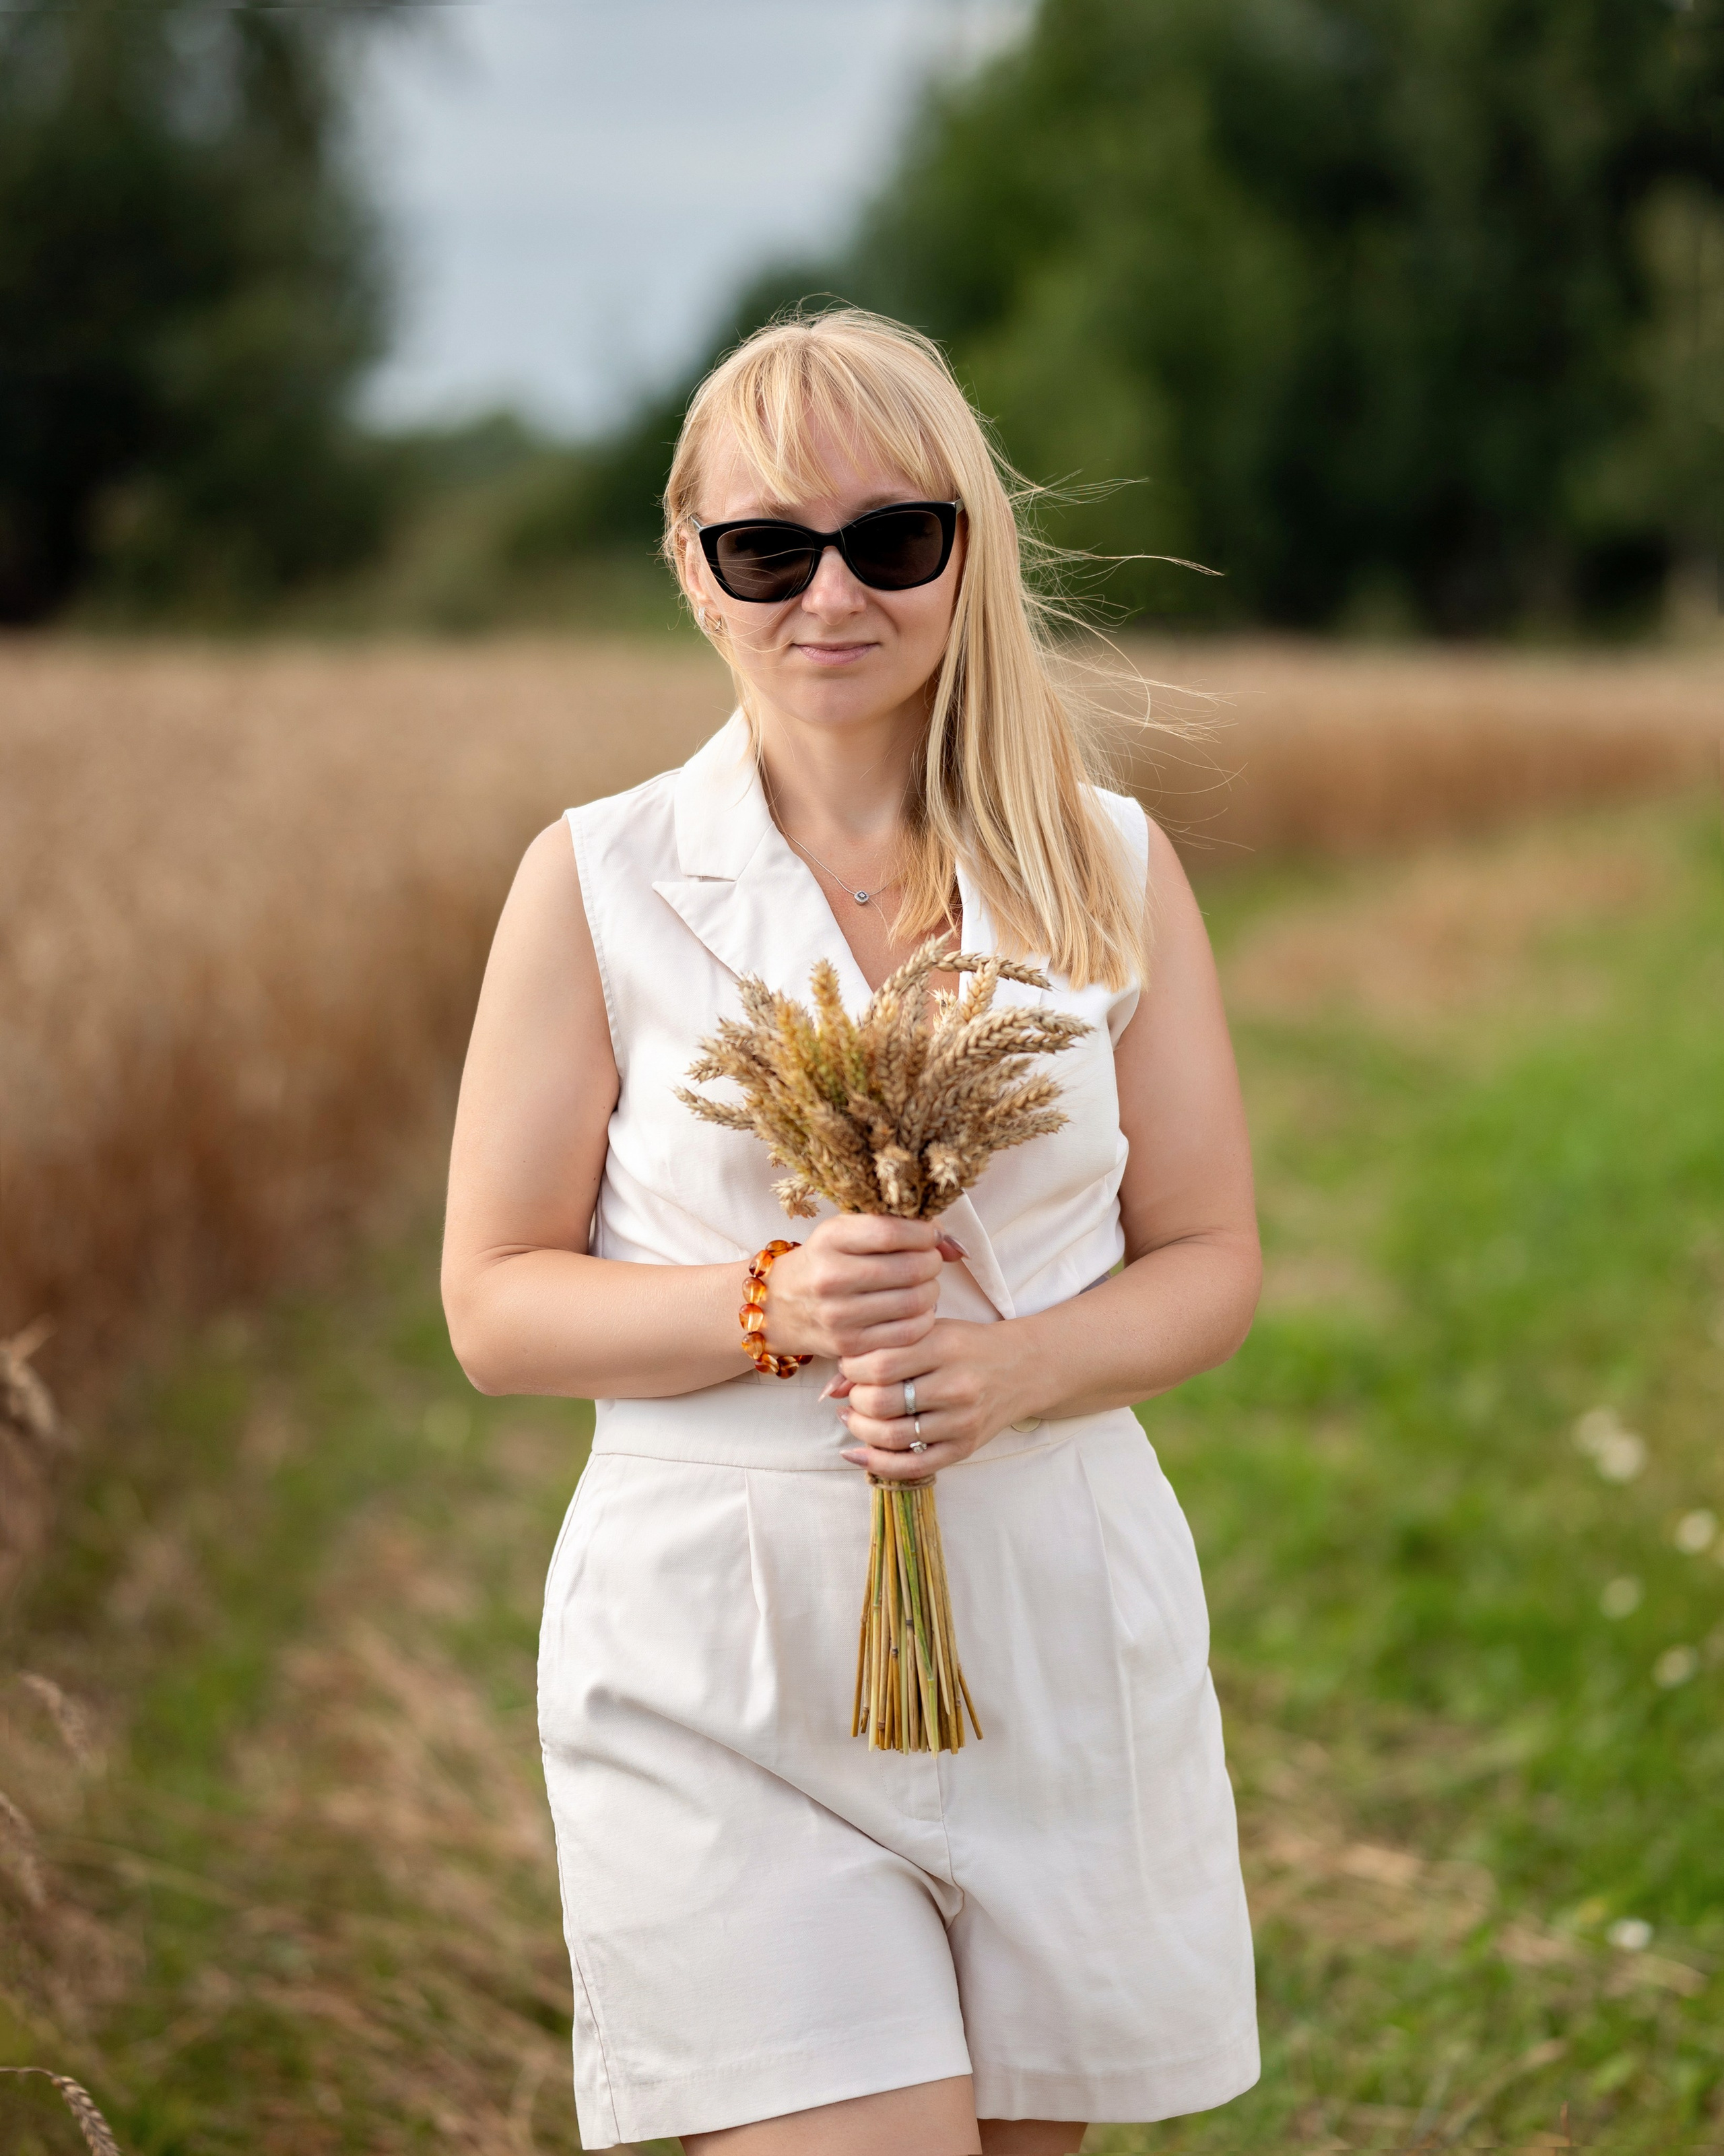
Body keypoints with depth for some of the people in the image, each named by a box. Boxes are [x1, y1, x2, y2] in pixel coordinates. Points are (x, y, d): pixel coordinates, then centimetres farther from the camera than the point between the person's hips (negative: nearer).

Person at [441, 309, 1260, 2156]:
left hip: (1059, 1629, 3)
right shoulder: (598, 883, -1)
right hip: (723, 1664, -2)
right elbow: (494, 1308, 0)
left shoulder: (1109, 869, 4)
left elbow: (1210, 1266, 6)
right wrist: (777, 1311, -17)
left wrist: (1012, 1367, -14)